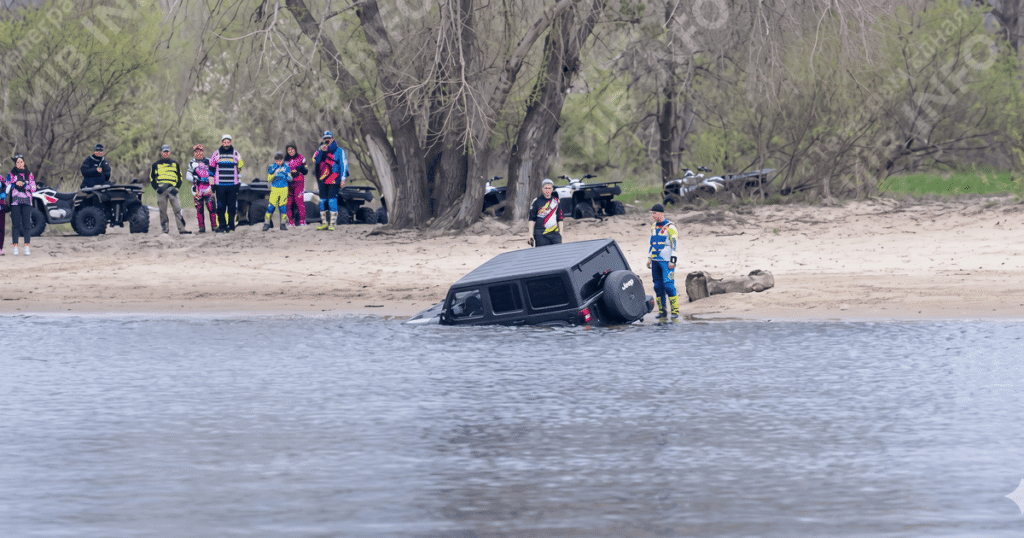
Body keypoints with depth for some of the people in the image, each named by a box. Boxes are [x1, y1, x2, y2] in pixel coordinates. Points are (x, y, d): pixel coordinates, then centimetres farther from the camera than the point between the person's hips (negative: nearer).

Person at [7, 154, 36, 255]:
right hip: (15, 202, -1)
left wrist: (23, 184, -9)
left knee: (27, 223, -6)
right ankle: (15, 246, -3)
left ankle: (27, 246, -6)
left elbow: (33, 188, 5)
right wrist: (15, 184, -11)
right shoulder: (11, 174, 12)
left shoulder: (29, 175, 13)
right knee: (15, 224, -4)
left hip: (26, 201, 1)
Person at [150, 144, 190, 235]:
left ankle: (181, 229, -13)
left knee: (177, 209, -10)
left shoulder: (175, 163, 16)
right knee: (162, 211, -2)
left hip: (172, 189, 0)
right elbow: (152, 178, 12)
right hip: (161, 190, 0)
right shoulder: (156, 164, 12)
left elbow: (179, 177, 17)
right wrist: (157, 188, -4)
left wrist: (176, 188, 1)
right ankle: (164, 230, 3)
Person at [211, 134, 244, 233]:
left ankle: (231, 226, 6)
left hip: (232, 185, 1)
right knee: (220, 207, -3)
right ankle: (222, 226, 1)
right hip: (220, 186, 0)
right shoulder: (216, 154, 7)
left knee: (232, 207, 0)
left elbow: (240, 168, 15)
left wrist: (239, 182, 10)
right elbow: (211, 168, 10)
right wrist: (212, 184, 5)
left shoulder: (235, 154, 9)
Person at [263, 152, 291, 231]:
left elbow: (290, 179, 4)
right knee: (271, 206, -8)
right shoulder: (272, 167, 1)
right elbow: (269, 180, -1)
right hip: (274, 189, -1)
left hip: (284, 190, 1)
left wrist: (286, 173, -15)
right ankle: (267, 224, -3)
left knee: (283, 207, 3)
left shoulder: (286, 167, 3)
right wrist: (275, 173, -17)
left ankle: (282, 224, 10)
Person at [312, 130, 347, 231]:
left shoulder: (339, 151, 3)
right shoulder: (321, 150, 15)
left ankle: (332, 223, -12)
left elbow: (343, 165, -1)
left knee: (332, 200, -13)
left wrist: (343, 179, -8)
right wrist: (321, 151, -12)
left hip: (334, 181, -5)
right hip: (322, 180, 5)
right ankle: (324, 223, 12)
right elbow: (315, 160, 0)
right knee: (323, 201, 5)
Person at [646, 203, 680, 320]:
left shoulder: (670, 227, -7)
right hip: (655, 261, 7)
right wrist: (649, 258, 18)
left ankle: (675, 311, -9)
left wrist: (672, 261, -15)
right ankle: (662, 312, 9)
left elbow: (674, 245, -10)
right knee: (658, 286, 5)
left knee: (668, 285, -13)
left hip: (666, 261, -7)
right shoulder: (654, 227, 16)